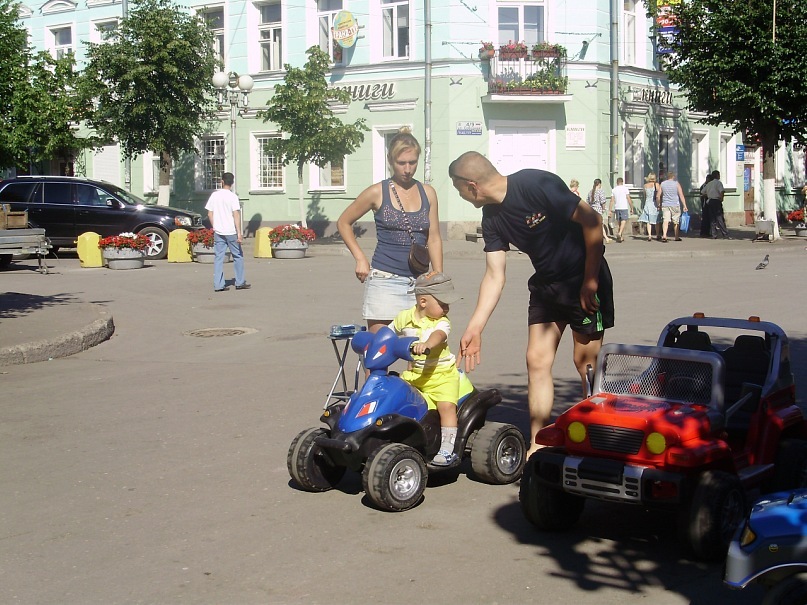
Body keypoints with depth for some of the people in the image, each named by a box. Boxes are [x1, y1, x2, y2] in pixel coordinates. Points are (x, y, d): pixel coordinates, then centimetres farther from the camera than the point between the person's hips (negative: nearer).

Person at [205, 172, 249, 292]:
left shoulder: (214, 195, 3)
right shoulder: (232, 196, -9)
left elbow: (210, 213, 6)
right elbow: (236, 215, -13)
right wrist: (239, 233, -13)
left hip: (218, 232, 4)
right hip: (231, 232, -3)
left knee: (218, 257, 5)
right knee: (238, 256, 10)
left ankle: (218, 285, 3)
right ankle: (240, 283, 13)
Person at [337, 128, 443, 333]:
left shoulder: (428, 193, 10)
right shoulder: (377, 193, 1)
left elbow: (434, 239, 12)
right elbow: (343, 223, 11)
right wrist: (360, 258, 1)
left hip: (418, 282, 3)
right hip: (384, 280, -3)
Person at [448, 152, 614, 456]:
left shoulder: (536, 185, -23)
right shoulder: (492, 217, 0)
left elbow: (592, 220, -20)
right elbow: (494, 276, 3)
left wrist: (590, 280, -16)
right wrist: (474, 329, -1)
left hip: (585, 279, -7)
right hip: (546, 283, 7)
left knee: (585, 361, -3)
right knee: (537, 361, 2)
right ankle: (538, 445, 8)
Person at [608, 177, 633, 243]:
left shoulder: (613, 190, 7)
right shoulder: (625, 188, -3)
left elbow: (612, 201, 5)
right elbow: (629, 199, -5)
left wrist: (610, 210, 6)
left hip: (617, 208, 4)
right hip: (624, 208, -4)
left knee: (619, 223, 13)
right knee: (623, 221, -8)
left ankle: (620, 237, 18)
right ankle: (619, 234, -30)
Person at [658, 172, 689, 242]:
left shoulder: (662, 184, 6)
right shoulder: (676, 184, -2)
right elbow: (681, 196, -6)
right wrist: (684, 206, -6)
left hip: (665, 205, 1)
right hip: (675, 205, -1)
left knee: (665, 220, -6)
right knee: (675, 222, 11)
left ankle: (664, 235, -26)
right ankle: (677, 237, 21)